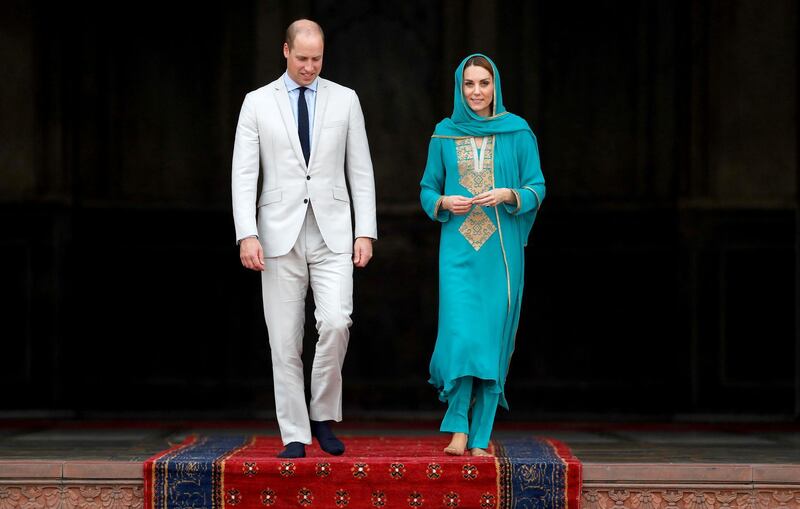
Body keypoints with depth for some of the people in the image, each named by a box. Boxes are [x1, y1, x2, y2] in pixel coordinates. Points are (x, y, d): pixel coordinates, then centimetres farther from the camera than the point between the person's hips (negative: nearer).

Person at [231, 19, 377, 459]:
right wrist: (247, 234, -11)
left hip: (332, 233, 0)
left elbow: (360, 171, 8)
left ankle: (323, 416, 2)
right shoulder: (258, 103, 4)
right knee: (285, 340, 1)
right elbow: (244, 174, 0)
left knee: (335, 323, -17)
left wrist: (366, 232, 0)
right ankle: (294, 435, 8)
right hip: (280, 234, 0)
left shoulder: (345, 100, 7)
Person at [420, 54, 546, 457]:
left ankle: (480, 437, 6)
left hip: (502, 251, 0)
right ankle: (458, 427, -1)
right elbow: (427, 189, 13)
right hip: (458, 248, 0)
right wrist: (444, 203, -8)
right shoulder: (444, 134, 7)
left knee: (494, 337, -1)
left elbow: (538, 189, 3)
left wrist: (509, 195, -16)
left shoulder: (518, 132, 3)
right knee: (460, 332, -12)